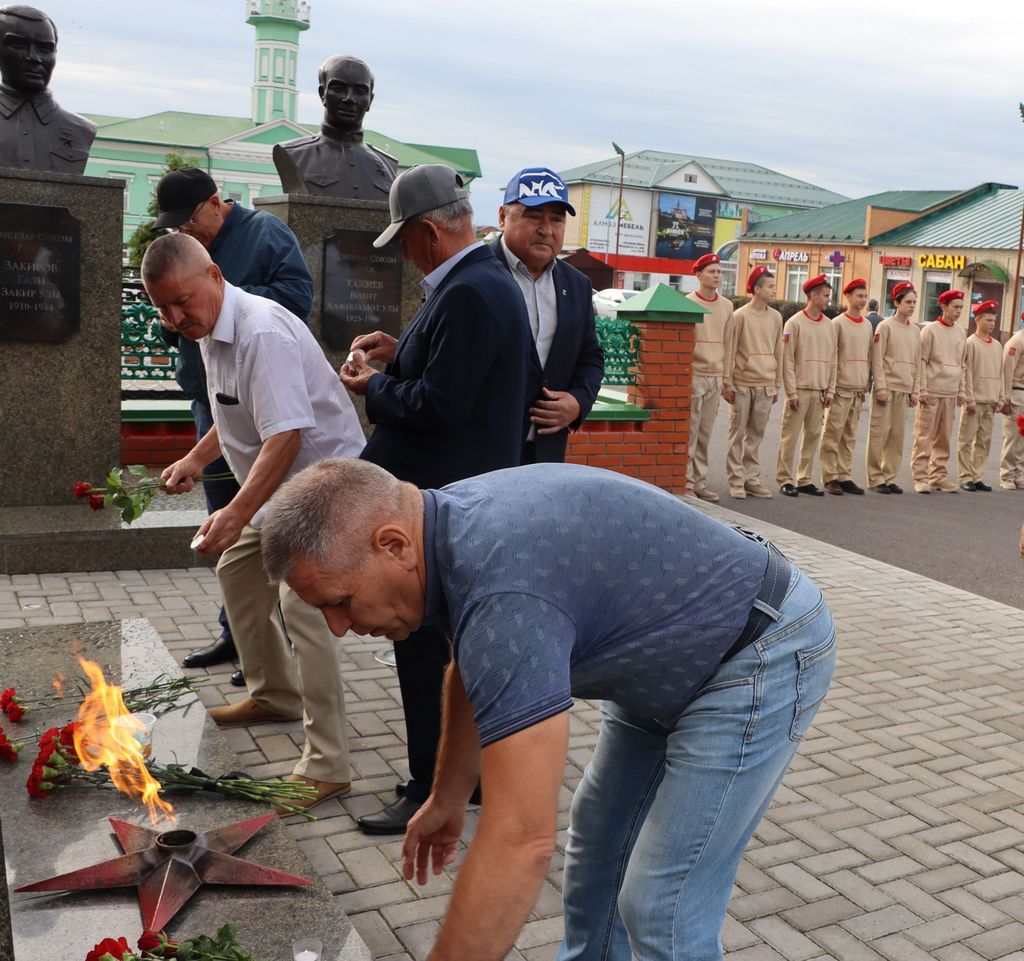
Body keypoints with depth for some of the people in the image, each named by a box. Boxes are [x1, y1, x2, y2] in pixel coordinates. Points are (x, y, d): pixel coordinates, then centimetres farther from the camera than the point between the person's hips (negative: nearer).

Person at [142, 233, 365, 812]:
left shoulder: (262, 333, -26)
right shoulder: (212, 330, 7)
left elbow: (286, 435, -32)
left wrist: (237, 513, -36)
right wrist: (197, 458, 13)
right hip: (278, 482, 11)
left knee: (301, 602, -21)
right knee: (237, 570, 21)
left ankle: (327, 765, -16)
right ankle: (274, 694, 38)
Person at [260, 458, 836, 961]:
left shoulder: (503, 593, -36)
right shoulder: (451, 526, -6)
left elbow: (521, 841, -37)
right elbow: (476, 675, 14)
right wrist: (449, 797, 22)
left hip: (763, 655, -9)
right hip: (674, 656, 10)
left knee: (662, 911, -7)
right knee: (600, 842, 19)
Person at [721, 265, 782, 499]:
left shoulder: (775, 317, 9)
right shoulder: (740, 316, -5)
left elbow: (778, 352, 14)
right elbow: (729, 351, -4)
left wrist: (777, 385, 13)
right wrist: (727, 384, -7)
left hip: (765, 386, 4)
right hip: (742, 384, -4)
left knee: (756, 434, 8)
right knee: (738, 433, 1)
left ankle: (752, 478, 16)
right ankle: (736, 480, 7)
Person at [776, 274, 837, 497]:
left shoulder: (829, 325, 12)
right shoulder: (795, 323, -5)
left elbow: (832, 360, 14)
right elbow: (787, 360, -8)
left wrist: (830, 390, 7)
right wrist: (791, 392, -13)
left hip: (819, 391, 6)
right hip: (800, 389, -6)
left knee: (813, 436, 7)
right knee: (790, 436, -3)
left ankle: (805, 479, 15)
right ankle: (785, 480, 3)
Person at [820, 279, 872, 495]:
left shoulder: (868, 326, 14)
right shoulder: (837, 323, -5)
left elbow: (869, 357, 18)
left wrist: (866, 383, 14)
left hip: (859, 388, 6)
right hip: (841, 387, -6)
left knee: (850, 436, 8)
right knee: (833, 433, -3)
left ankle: (845, 477, 13)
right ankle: (830, 478, 0)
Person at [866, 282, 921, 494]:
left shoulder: (915, 330, 14)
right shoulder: (885, 326, -4)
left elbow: (917, 363, 16)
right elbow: (877, 360, -8)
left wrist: (915, 391, 12)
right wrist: (881, 388, -13)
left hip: (904, 389, 6)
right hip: (887, 387, -6)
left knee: (897, 434, 6)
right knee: (880, 432, -5)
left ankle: (889, 477, 13)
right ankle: (876, 478, 1)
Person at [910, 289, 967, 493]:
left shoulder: (961, 332, 13)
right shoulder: (930, 330, -4)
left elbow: (961, 364, 18)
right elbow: (921, 361, -6)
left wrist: (961, 391, 14)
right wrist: (922, 390, -11)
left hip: (951, 393, 6)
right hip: (932, 392, -5)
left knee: (944, 438, 8)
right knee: (924, 437, -4)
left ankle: (939, 476, 15)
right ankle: (920, 477, -1)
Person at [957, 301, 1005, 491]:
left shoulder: (997, 345, 14)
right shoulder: (970, 343, -5)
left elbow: (1000, 373, 17)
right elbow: (966, 373, -8)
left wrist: (1001, 397, 10)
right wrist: (969, 399, -12)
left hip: (990, 402, 6)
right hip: (974, 401, -6)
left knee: (984, 440, 7)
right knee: (966, 440, -2)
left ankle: (976, 476, 13)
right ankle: (965, 477, 3)